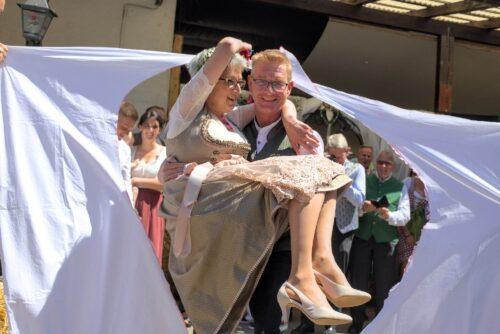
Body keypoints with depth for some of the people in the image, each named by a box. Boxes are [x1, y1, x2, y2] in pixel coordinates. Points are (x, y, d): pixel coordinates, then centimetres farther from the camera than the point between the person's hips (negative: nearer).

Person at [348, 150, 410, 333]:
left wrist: (389, 215, -21)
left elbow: (405, 216, 0)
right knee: (358, 281, 6)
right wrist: (363, 208, -18)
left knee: (384, 284, 3)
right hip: (362, 237, 1)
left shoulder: (400, 187, 10)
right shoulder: (364, 180, 10)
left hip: (386, 240, -1)